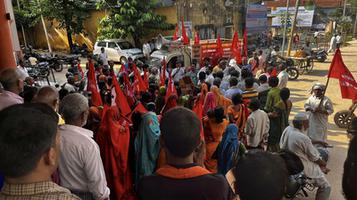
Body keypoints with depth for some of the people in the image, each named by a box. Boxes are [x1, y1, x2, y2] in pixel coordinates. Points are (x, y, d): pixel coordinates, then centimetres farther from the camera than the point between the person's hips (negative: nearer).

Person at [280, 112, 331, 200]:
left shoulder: (287, 129, -11)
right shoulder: (303, 138, -31)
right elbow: (314, 157, -15)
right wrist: (324, 164, 7)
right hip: (302, 168, -9)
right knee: (325, 187, 5)